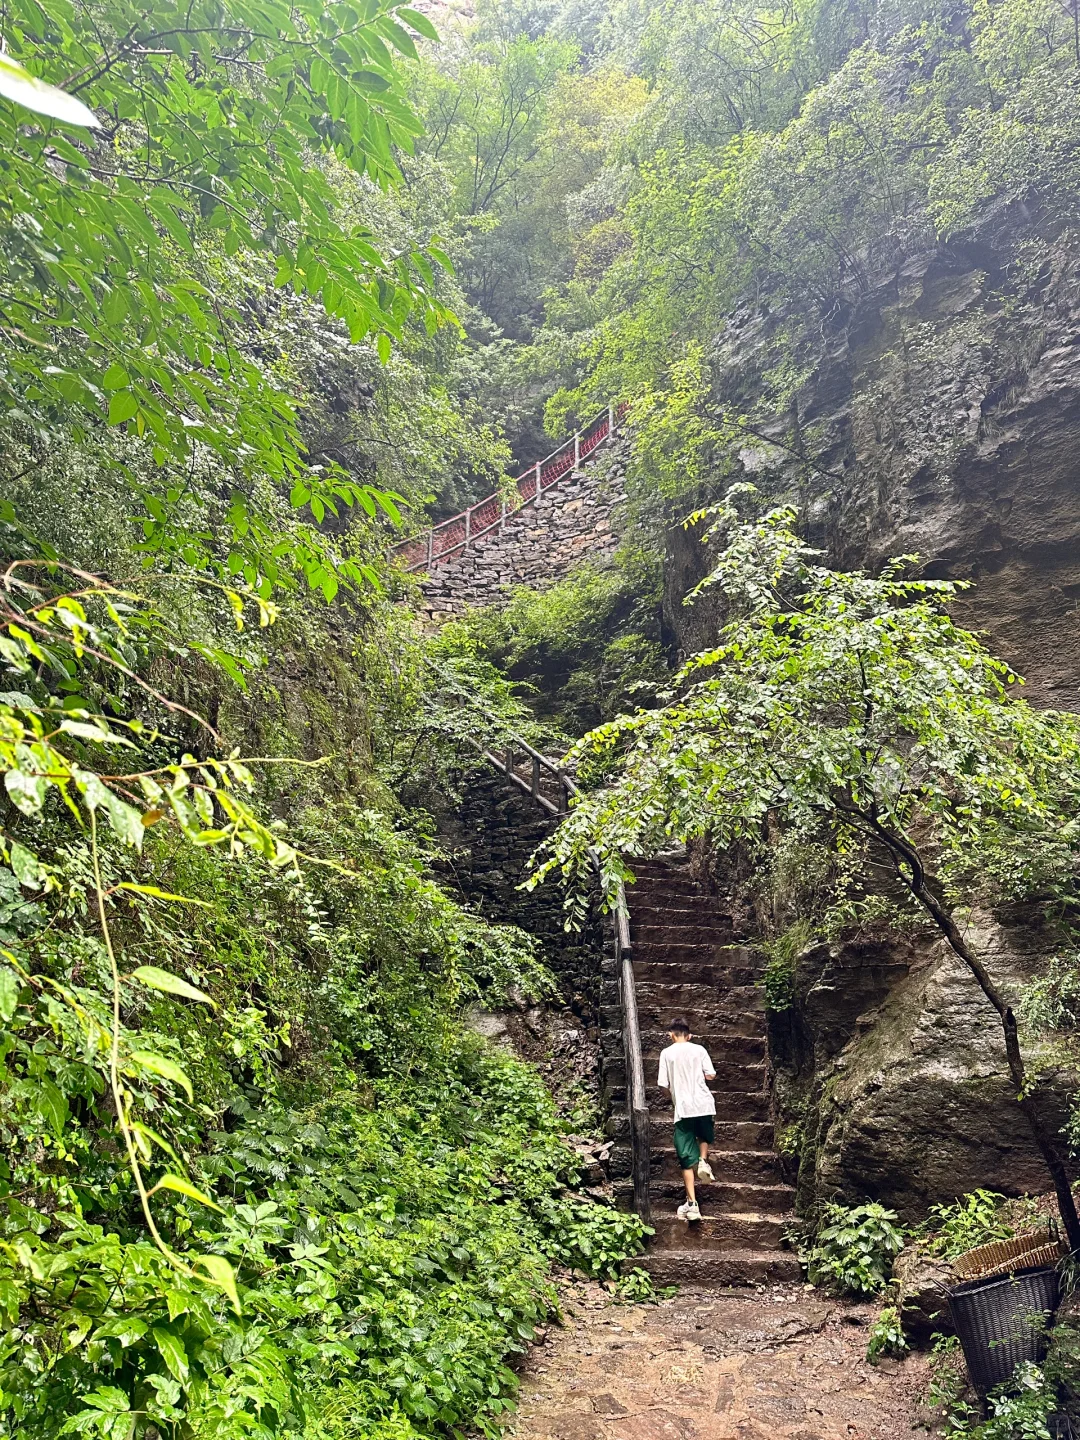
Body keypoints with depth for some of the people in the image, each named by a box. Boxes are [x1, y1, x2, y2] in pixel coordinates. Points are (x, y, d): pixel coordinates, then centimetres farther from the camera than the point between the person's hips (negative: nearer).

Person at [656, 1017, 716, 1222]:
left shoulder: (666, 1053, 0)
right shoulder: (699, 1050, 3)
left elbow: (664, 1084, -2)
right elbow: (711, 1075, 1)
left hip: (683, 1108, -1)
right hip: (703, 1104, 2)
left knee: (687, 1158, 3)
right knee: (705, 1136, 32)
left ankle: (692, 1204, -2)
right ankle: (703, 1161, 4)